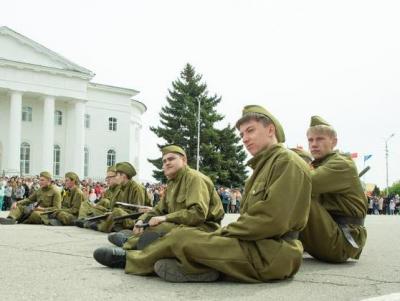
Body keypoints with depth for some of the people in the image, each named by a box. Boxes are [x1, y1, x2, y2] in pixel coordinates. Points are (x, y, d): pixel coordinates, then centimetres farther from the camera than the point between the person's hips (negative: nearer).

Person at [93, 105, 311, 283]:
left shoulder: (287, 163, -10)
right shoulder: (264, 165, 22)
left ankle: (132, 260, 9)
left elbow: (272, 221, -20)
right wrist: (225, 233, 0)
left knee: (181, 237, -9)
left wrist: (226, 232, -10)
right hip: (256, 245, 10)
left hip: (271, 253, -10)